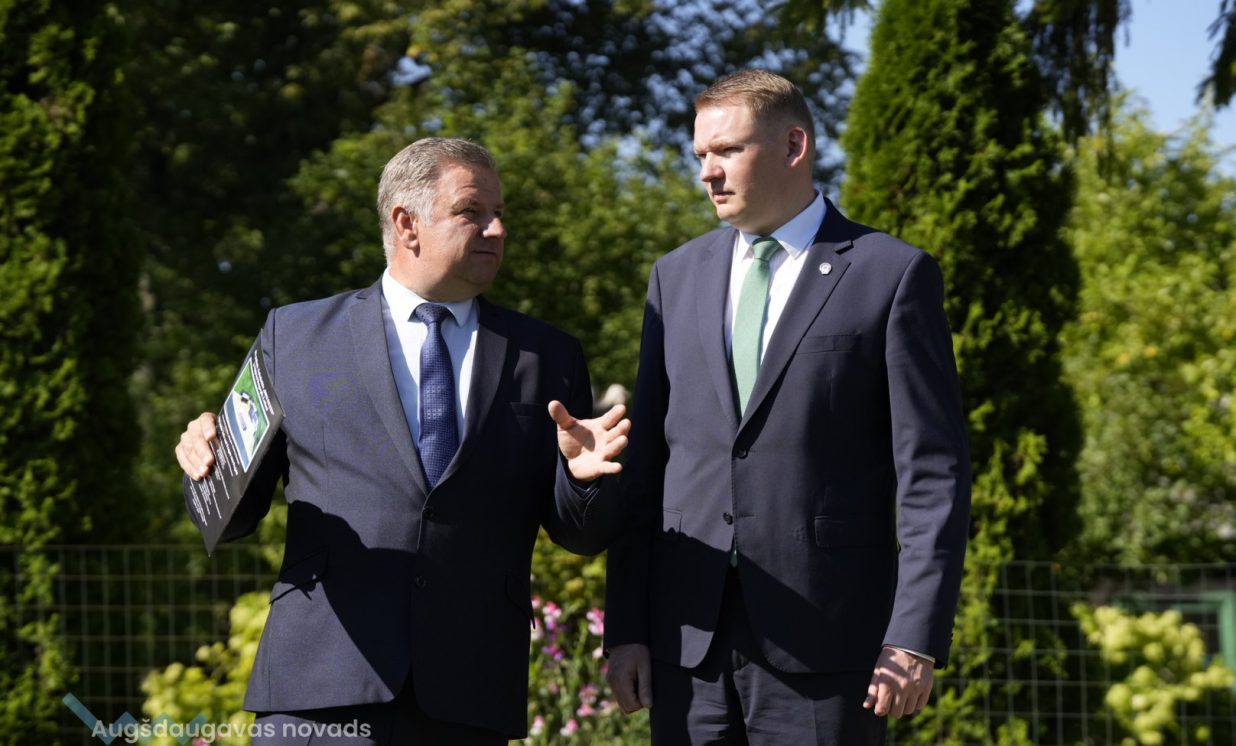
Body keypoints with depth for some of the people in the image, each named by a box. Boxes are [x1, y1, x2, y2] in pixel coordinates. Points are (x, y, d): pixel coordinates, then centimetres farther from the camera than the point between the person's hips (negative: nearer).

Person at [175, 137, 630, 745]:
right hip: (321, 688, -1)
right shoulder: (294, 336, 10)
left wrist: (580, 475, -9)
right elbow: (234, 517, 10)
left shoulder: (547, 356, 13)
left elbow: (584, 536, 11)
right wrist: (210, 465, -11)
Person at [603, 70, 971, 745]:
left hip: (823, 642, -4)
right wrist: (624, 628, 6)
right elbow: (645, 464, 13)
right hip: (689, 639, 4)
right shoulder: (678, 276, 14)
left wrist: (917, 638, -11)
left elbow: (933, 474, -4)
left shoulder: (894, 276, 0)